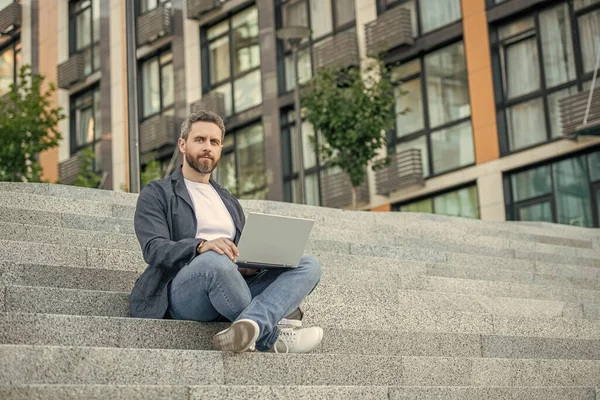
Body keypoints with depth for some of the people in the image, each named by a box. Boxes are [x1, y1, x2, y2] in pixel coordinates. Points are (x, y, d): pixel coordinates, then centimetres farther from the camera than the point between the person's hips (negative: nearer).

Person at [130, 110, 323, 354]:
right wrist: (201, 246, -26)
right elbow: (154, 249, -6)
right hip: (182, 291, -6)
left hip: (236, 284, 6)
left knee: (308, 266, -17)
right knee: (214, 261, -40)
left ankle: (249, 326, -46)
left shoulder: (230, 203, 30)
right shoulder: (156, 194, 11)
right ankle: (275, 335, -29)